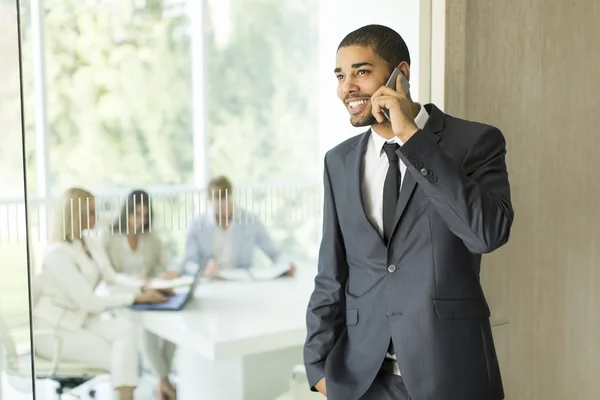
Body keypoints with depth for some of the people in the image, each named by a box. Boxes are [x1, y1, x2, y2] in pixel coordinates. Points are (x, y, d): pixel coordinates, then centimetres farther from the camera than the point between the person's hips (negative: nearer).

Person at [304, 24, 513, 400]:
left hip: (450, 369, -3)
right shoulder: (340, 161, 6)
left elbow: (489, 232, -22)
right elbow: (331, 274, 8)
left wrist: (413, 138, -21)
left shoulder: (475, 141, -6)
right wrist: (320, 363, 4)